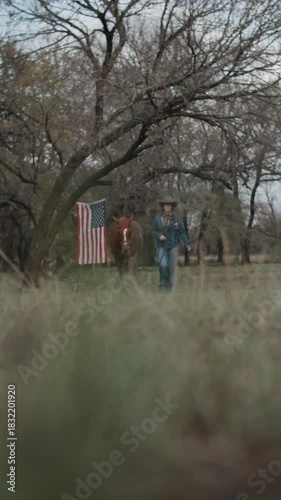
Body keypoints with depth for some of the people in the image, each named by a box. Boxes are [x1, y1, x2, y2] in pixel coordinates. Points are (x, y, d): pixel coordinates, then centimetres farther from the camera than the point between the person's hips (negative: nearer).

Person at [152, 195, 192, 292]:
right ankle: (162, 284, 0)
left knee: (171, 269, 0)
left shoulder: (177, 219, -1)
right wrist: (159, 235, -13)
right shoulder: (157, 218, 4)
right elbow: (153, 231, 9)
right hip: (161, 246, 0)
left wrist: (187, 244, -16)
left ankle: (169, 287, 15)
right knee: (163, 265, -20)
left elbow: (182, 233, -4)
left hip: (173, 246, 0)